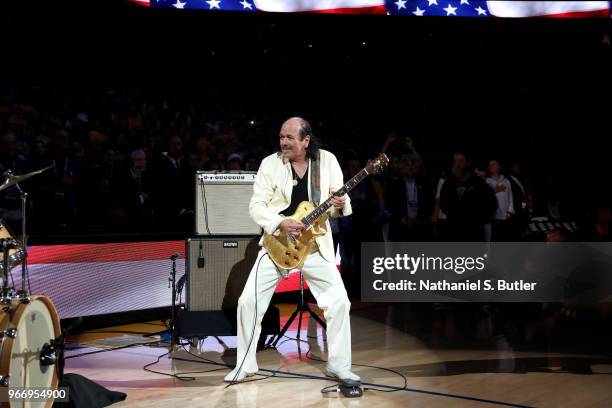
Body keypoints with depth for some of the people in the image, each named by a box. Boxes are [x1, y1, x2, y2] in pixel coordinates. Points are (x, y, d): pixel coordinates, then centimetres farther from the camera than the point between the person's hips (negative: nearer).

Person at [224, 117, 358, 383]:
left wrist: (339, 205, -22)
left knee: (339, 301, -7)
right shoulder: (270, 164, -5)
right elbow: (256, 206, -6)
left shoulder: (327, 161, -2)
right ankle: (245, 365, 12)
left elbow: (339, 202, 2)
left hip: (316, 246, 0)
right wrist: (281, 223, -21)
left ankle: (338, 365, 11)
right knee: (249, 301, -6)